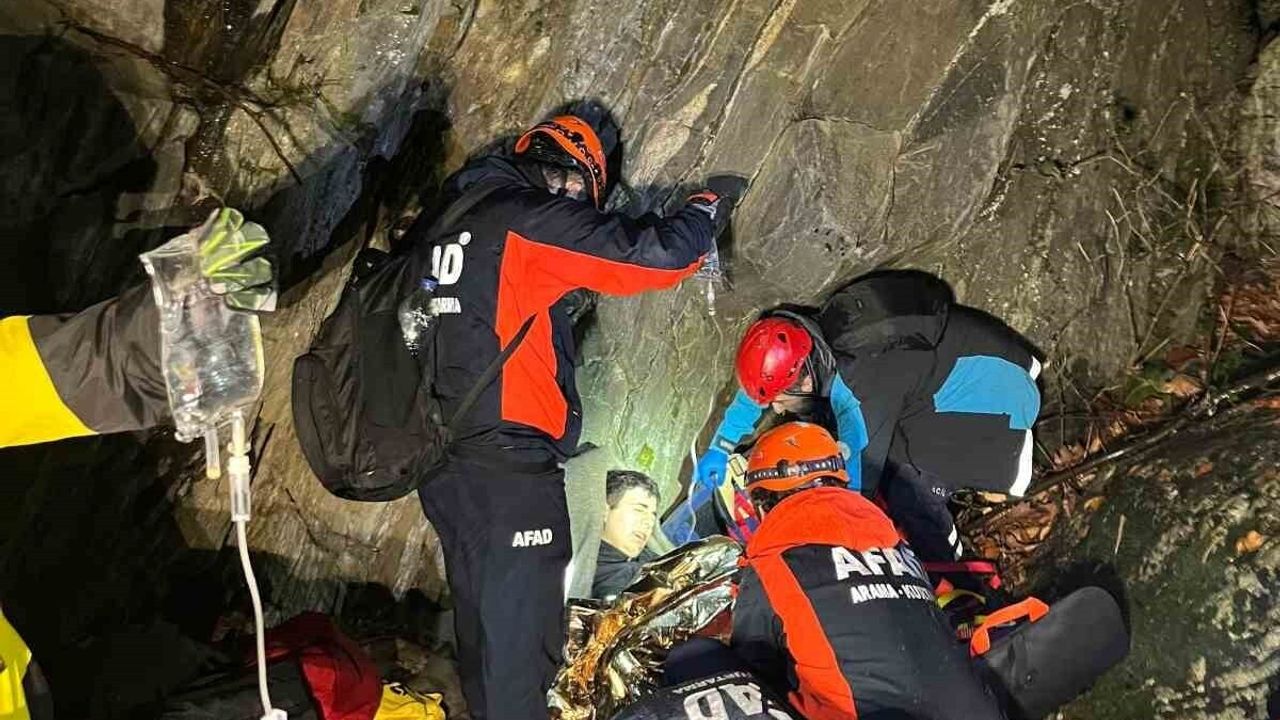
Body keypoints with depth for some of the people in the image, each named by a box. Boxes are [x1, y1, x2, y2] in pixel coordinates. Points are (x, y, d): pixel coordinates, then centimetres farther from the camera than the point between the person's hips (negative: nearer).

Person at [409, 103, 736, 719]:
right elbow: (656, 254, -12)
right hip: (506, 465, -9)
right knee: (519, 630, 1)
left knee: (481, 620, 21)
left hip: (440, 460, 9)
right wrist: (706, 210, 8)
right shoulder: (532, 218, -10)